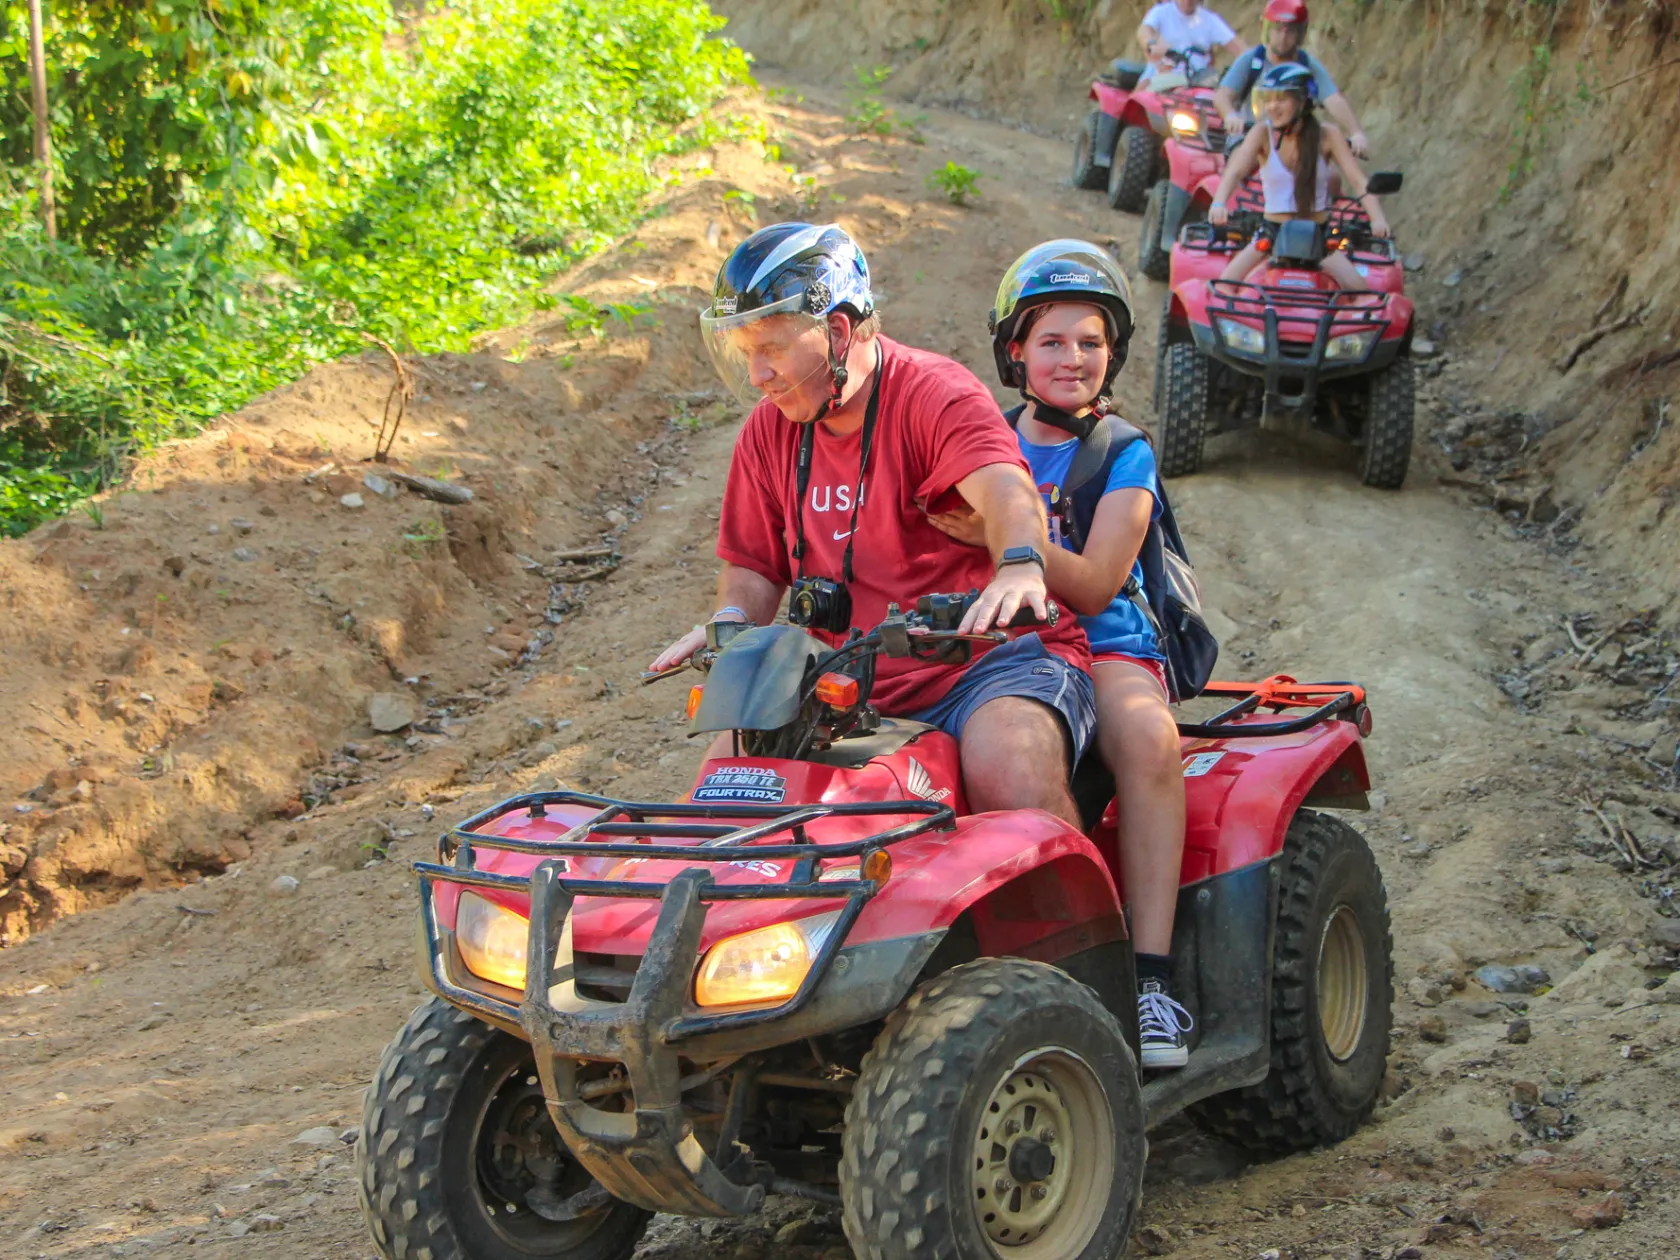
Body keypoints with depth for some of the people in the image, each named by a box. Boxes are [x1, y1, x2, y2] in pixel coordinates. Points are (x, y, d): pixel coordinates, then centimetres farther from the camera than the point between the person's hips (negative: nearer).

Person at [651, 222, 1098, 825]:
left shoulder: (935, 393, -9)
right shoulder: (770, 430, 12)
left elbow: (1005, 490, -28)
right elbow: (754, 564, 20)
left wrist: (1021, 566, -50)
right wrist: (733, 619, -4)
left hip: (988, 661, -6)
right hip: (856, 693, 6)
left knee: (1009, 772, -35)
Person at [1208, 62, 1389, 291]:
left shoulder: (1327, 135, -6)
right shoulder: (1262, 134, -6)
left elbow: (1358, 180, -12)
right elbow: (1235, 171, -21)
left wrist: (1377, 218, -31)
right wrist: (1218, 204, -43)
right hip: (1273, 233, 0)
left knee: (1362, 291, -20)